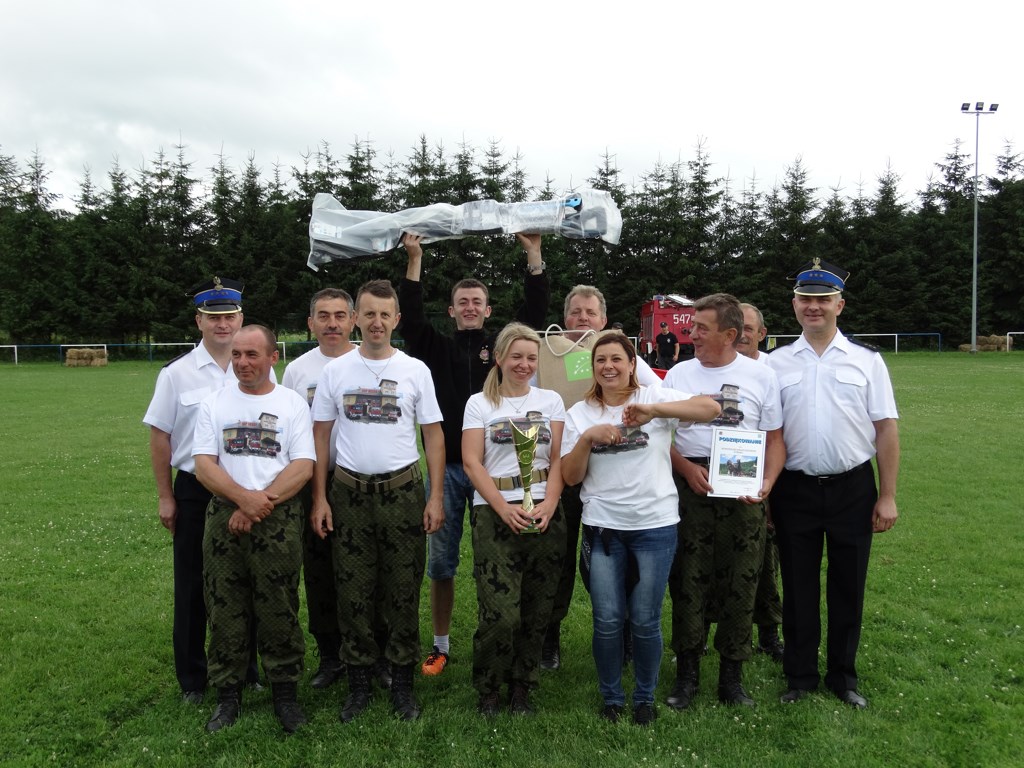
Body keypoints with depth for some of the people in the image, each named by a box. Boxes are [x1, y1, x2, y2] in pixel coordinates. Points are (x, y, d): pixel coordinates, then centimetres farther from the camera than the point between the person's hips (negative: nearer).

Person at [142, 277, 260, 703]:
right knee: (192, 588, 11)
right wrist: (165, 497, -1)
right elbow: (159, 437, 0)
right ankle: (192, 680, 27)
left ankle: (246, 669, 30)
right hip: (195, 492, -1)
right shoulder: (177, 373, -4)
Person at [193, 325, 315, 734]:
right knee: (225, 609, 8)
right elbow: (204, 465, -1)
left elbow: (303, 467, -4)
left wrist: (263, 502, -15)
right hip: (224, 517, 2)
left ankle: (284, 690, 19)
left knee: (279, 610, 4)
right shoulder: (214, 403, 8)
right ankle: (228, 693, 23)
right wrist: (244, 498, -16)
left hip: (280, 520, -2)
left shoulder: (293, 404, 4)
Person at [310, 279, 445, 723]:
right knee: (354, 591, 8)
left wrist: (435, 497, -4)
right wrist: (319, 498, -1)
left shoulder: (415, 371, 1)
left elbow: (433, 435, 3)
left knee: (404, 591, 6)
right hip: (349, 492, 1)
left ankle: (402, 683, 21)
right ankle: (358, 683, 23)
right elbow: (320, 436, 6)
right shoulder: (335, 371, 3)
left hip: (403, 491, -1)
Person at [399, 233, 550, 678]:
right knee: (439, 562, 9)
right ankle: (441, 645, 24)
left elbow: (535, 311, -3)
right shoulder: (437, 348, 9)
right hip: (444, 466, 1)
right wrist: (415, 259, -10)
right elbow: (410, 317, -6)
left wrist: (533, 252, -9)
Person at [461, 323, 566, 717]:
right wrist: (503, 508, -13)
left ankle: (521, 687, 25)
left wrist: (548, 506, -10)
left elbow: (558, 459, 5)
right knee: (500, 613, -7)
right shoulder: (479, 403, 6)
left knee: (537, 610, 5)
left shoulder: (550, 400, 11)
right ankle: (488, 689, 16)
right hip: (494, 514, -2)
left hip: (544, 515, 2)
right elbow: (472, 462, -2)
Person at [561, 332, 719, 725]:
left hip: (655, 526, -1)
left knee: (646, 621, 8)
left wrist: (653, 410, -30)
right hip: (602, 528, 2)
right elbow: (570, 476, 1)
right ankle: (611, 698, 28)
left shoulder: (655, 397, -3)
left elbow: (711, 408, -19)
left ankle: (645, 698, 30)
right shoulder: (580, 413, 5)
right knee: (607, 620, 7)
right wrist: (587, 437, -16)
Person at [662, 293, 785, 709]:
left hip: (743, 492, 0)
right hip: (690, 488, 1)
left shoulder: (761, 376, 5)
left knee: (739, 585, 6)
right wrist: (687, 468, -10)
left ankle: (731, 674, 21)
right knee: (687, 582, 5)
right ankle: (687, 672, 19)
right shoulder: (678, 375, 7)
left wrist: (767, 482, -11)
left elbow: (775, 439, 6)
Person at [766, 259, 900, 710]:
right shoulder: (776, 364, 2)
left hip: (853, 487, 0)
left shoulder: (866, 361, 1)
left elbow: (886, 429, 0)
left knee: (848, 587, 12)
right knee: (798, 588, 11)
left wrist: (887, 497, -4)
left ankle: (843, 677, 30)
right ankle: (800, 676, 27)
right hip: (795, 490, 0)